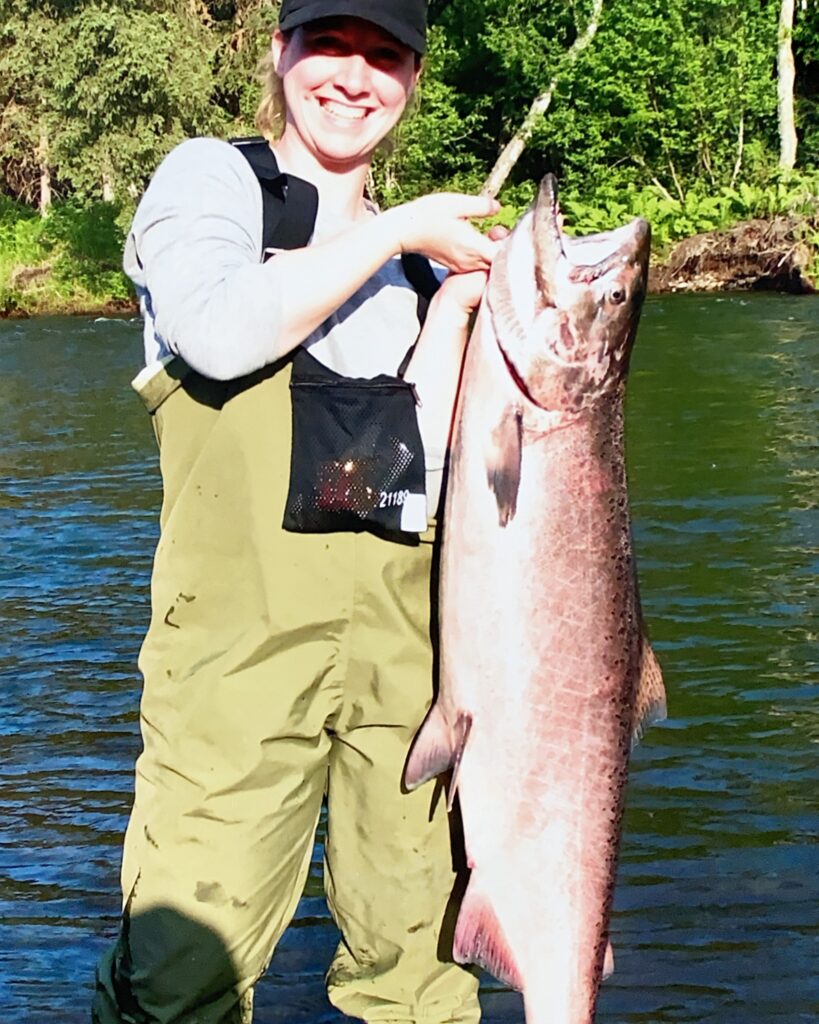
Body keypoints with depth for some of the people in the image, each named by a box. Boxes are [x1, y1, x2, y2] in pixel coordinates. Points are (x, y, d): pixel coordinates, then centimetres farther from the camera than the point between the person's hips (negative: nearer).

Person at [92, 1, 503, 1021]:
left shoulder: (412, 260, 18)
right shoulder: (209, 176, 6)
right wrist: (398, 232, -8)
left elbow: (417, 476, 5)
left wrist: (456, 303, -2)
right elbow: (219, 332, -18)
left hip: (403, 634, 5)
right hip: (242, 631, -4)